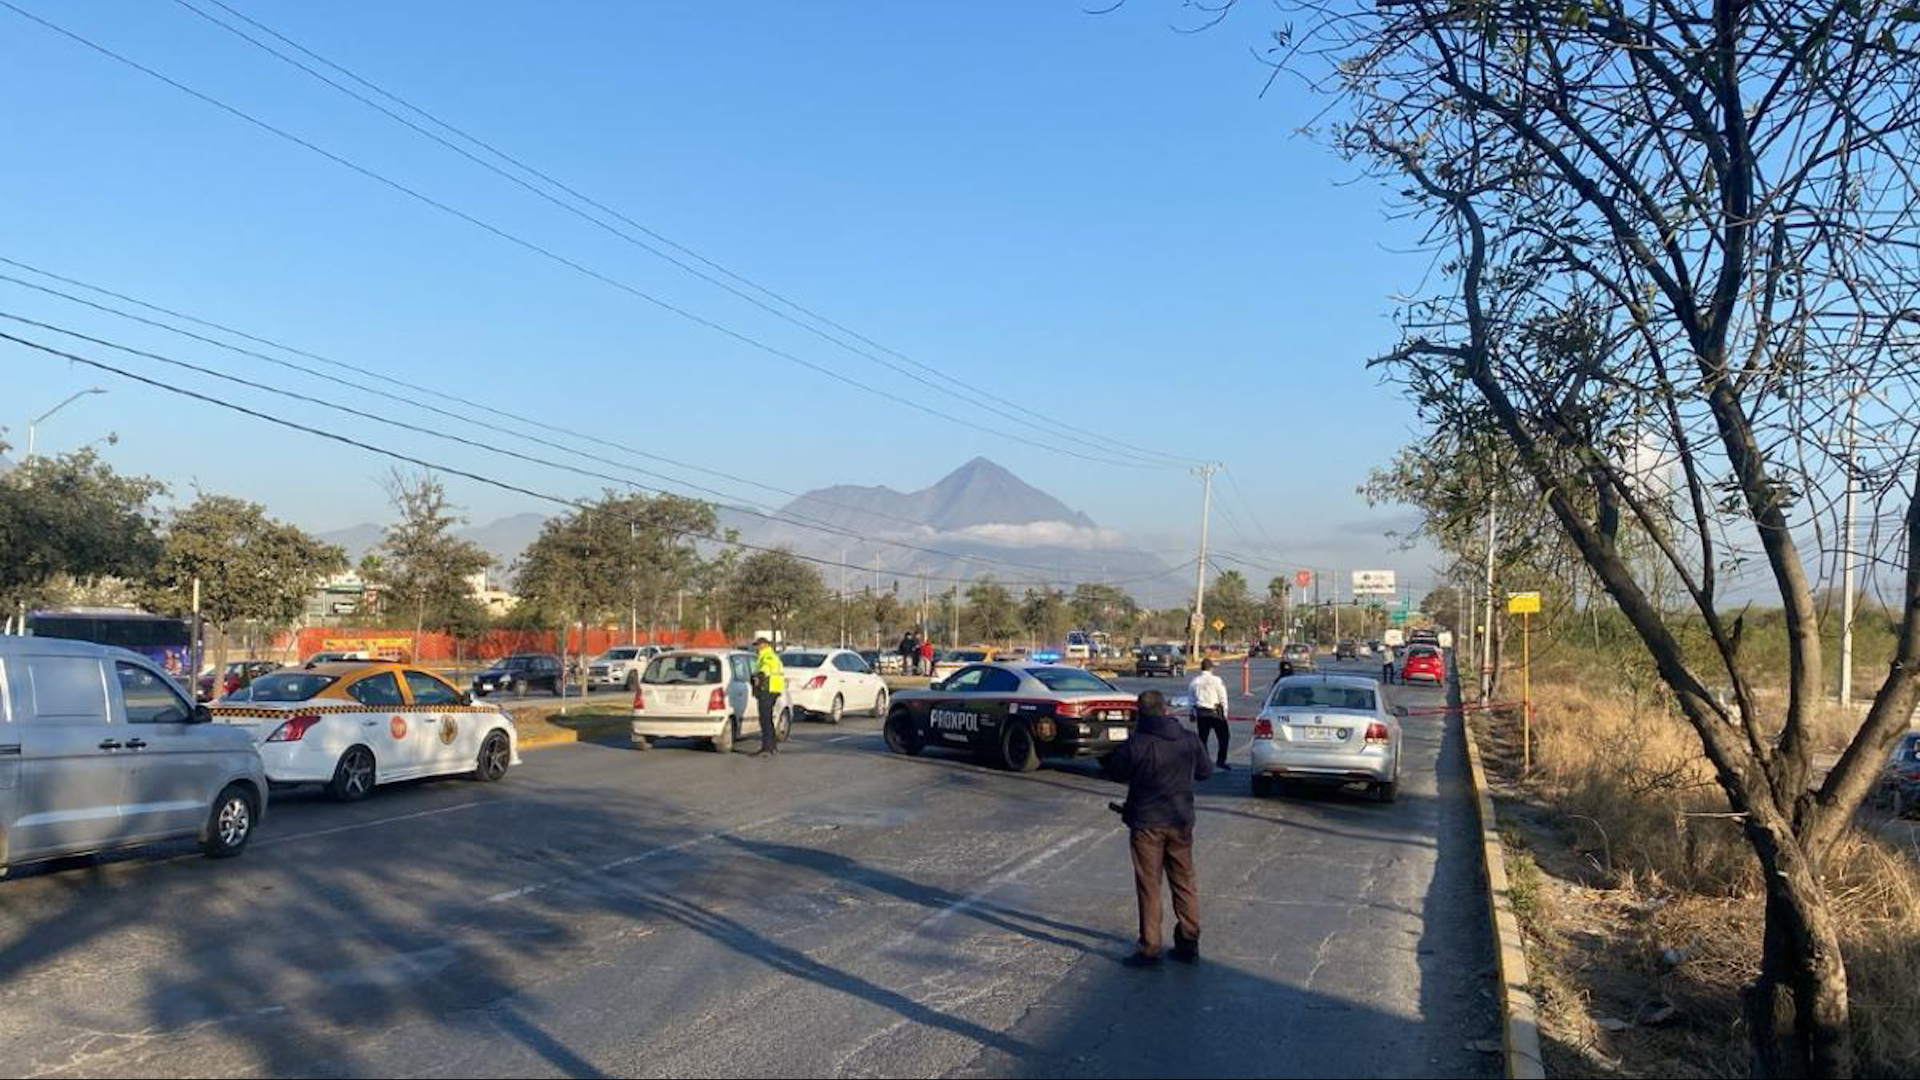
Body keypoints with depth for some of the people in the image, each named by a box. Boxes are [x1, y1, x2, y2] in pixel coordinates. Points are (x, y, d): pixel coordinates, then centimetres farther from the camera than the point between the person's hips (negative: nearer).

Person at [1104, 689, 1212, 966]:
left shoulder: (1136, 745, -18)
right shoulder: (1190, 740, -5)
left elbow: (1115, 772, -3)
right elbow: (1206, 771, 10)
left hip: (1146, 823, -4)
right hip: (1181, 820, 4)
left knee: (1148, 887, 5)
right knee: (1185, 883, 15)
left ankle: (1149, 949, 9)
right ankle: (1189, 944, 21)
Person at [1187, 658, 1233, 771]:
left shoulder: (1194, 681, 5)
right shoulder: (1216, 680, -8)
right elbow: (1223, 698, -6)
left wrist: (1193, 714, 18)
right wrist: (1225, 714, 2)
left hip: (1200, 713, 4)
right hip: (1215, 712, -4)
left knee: (1202, 739, 11)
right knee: (1224, 737, 8)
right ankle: (1220, 761, 3)